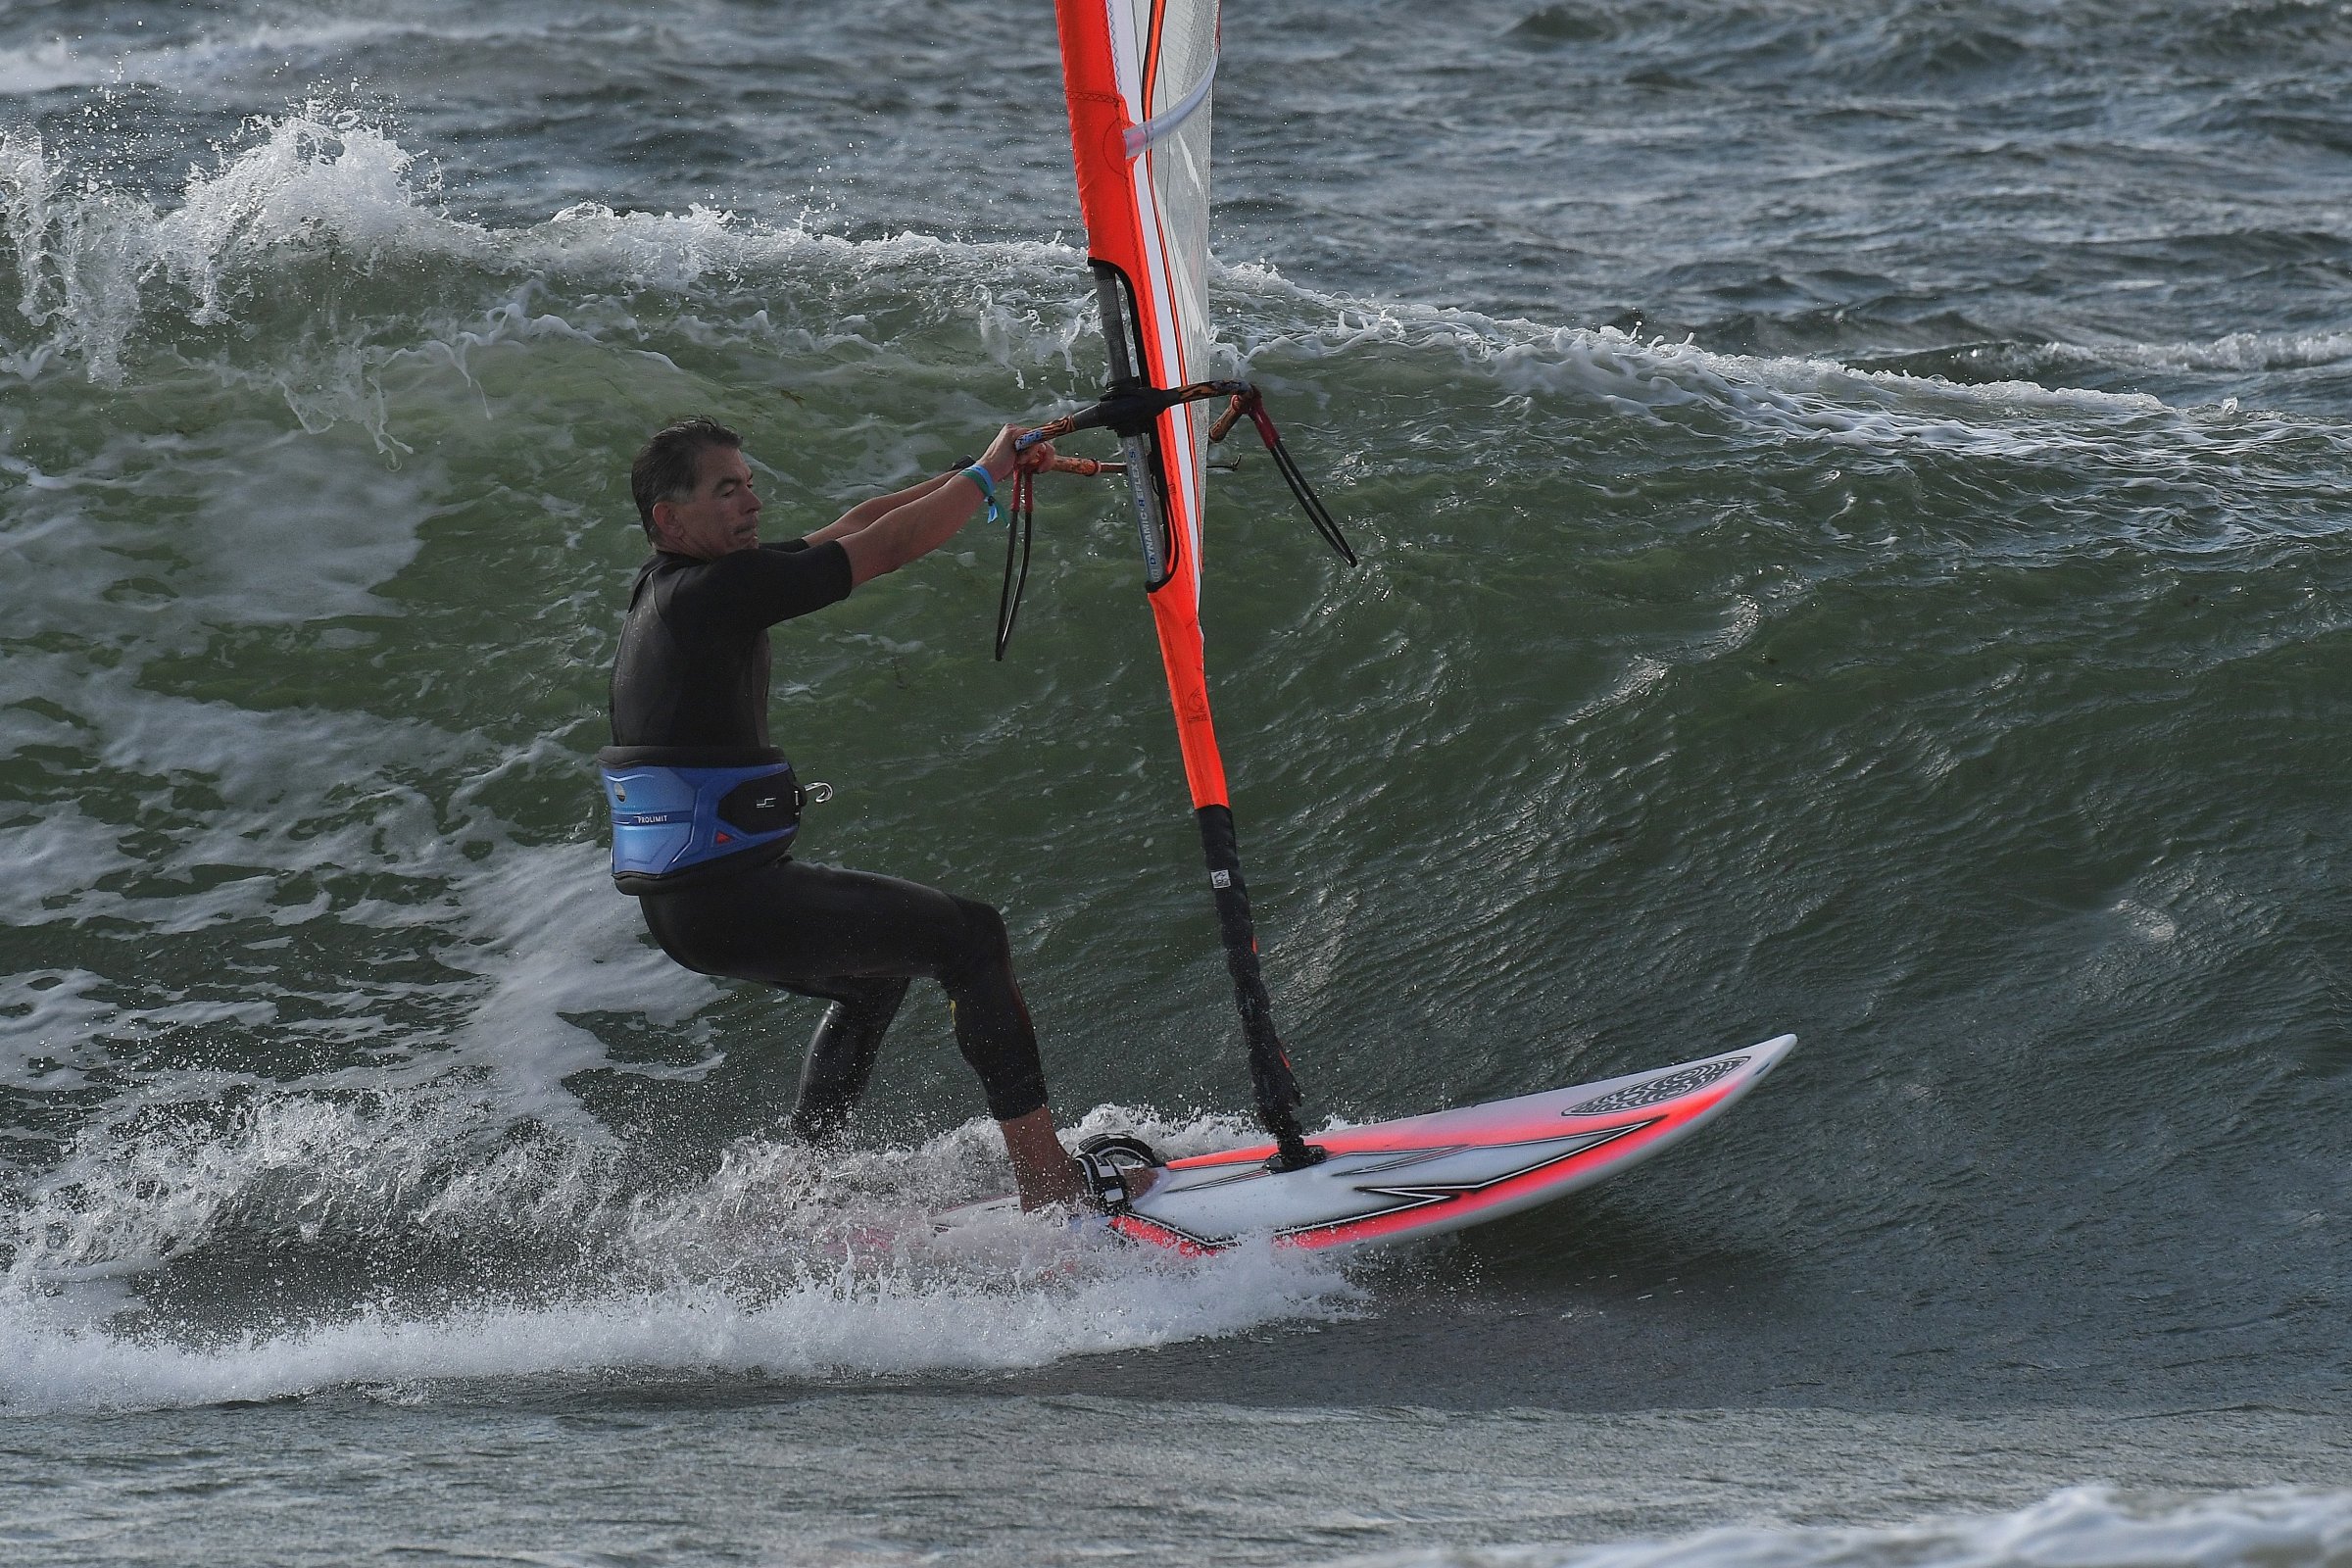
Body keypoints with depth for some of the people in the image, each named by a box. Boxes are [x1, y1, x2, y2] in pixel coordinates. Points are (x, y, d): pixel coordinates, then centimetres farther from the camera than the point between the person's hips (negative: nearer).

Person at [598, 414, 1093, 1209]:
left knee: (876, 974, 31)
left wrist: (983, 470, 12)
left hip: (681, 899, 10)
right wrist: (987, 475, -1)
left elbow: (856, 526, 17)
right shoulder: (712, 592, -17)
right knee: (968, 935, -1)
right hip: (728, 902, -10)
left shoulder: (667, 588, 12)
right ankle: (1048, 1179, -1)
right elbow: (884, 549, -14)